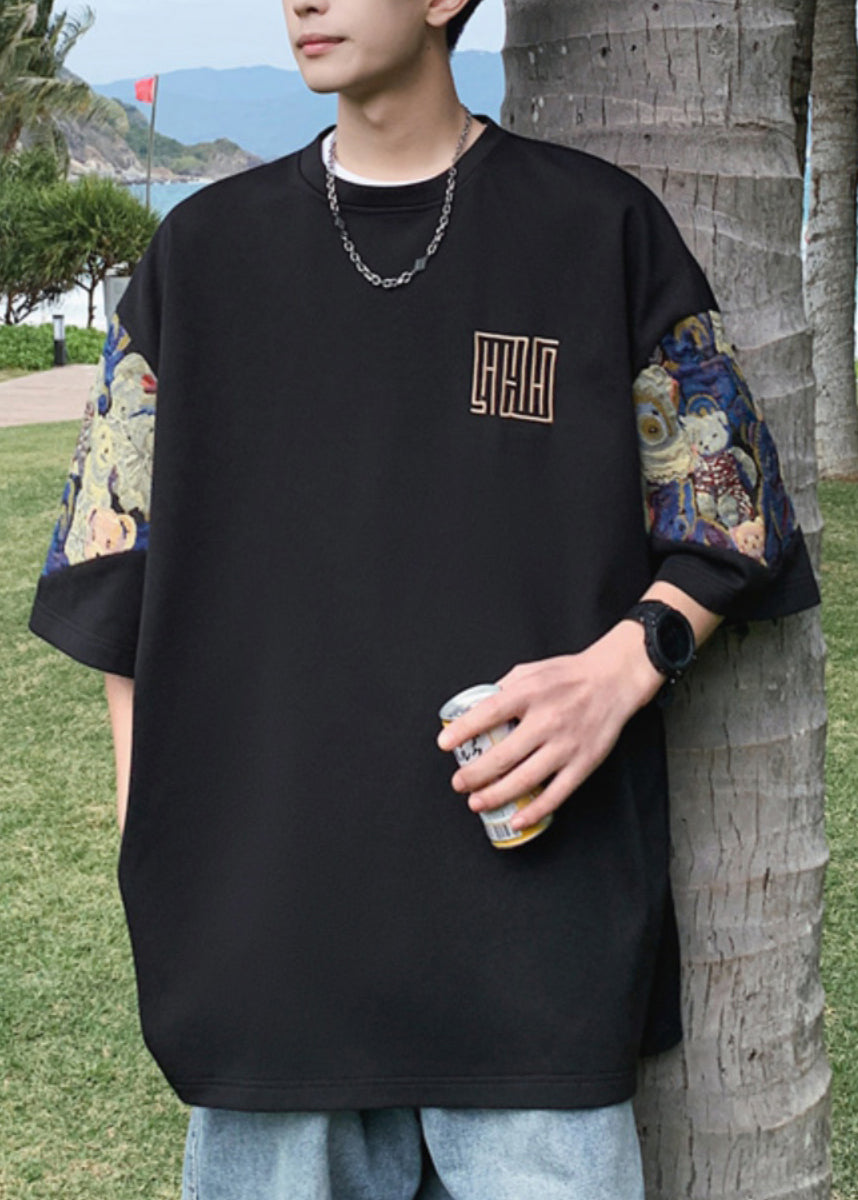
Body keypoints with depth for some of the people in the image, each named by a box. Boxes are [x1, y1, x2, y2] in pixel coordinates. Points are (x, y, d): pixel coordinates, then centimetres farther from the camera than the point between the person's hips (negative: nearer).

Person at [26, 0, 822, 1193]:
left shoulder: (599, 226, 4)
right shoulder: (203, 251, 10)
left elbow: (726, 518, 7)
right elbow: (126, 563, 11)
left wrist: (619, 668, -13)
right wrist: (157, 852, 4)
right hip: (268, 910, 2)